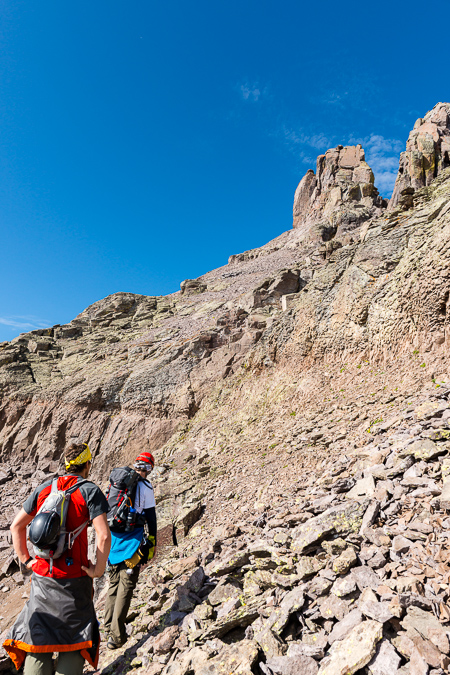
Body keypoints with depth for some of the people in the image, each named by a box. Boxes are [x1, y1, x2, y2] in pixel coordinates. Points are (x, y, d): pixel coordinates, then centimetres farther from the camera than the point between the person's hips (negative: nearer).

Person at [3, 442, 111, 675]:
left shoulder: (45, 488, 2)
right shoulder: (89, 490, -14)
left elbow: (16, 526, 6)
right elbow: (104, 536, -22)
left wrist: (25, 559, 12)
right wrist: (98, 569, -8)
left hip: (41, 576, 4)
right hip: (73, 579, -4)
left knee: (37, 636, 19)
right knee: (73, 637, 14)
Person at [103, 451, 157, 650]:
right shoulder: (145, 486, -11)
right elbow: (150, 516, -8)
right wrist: (152, 541, 1)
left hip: (113, 537, 6)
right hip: (132, 539, -6)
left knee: (113, 582, 21)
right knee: (126, 585, 2)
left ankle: (109, 624, 32)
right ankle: (116, 635, 4)